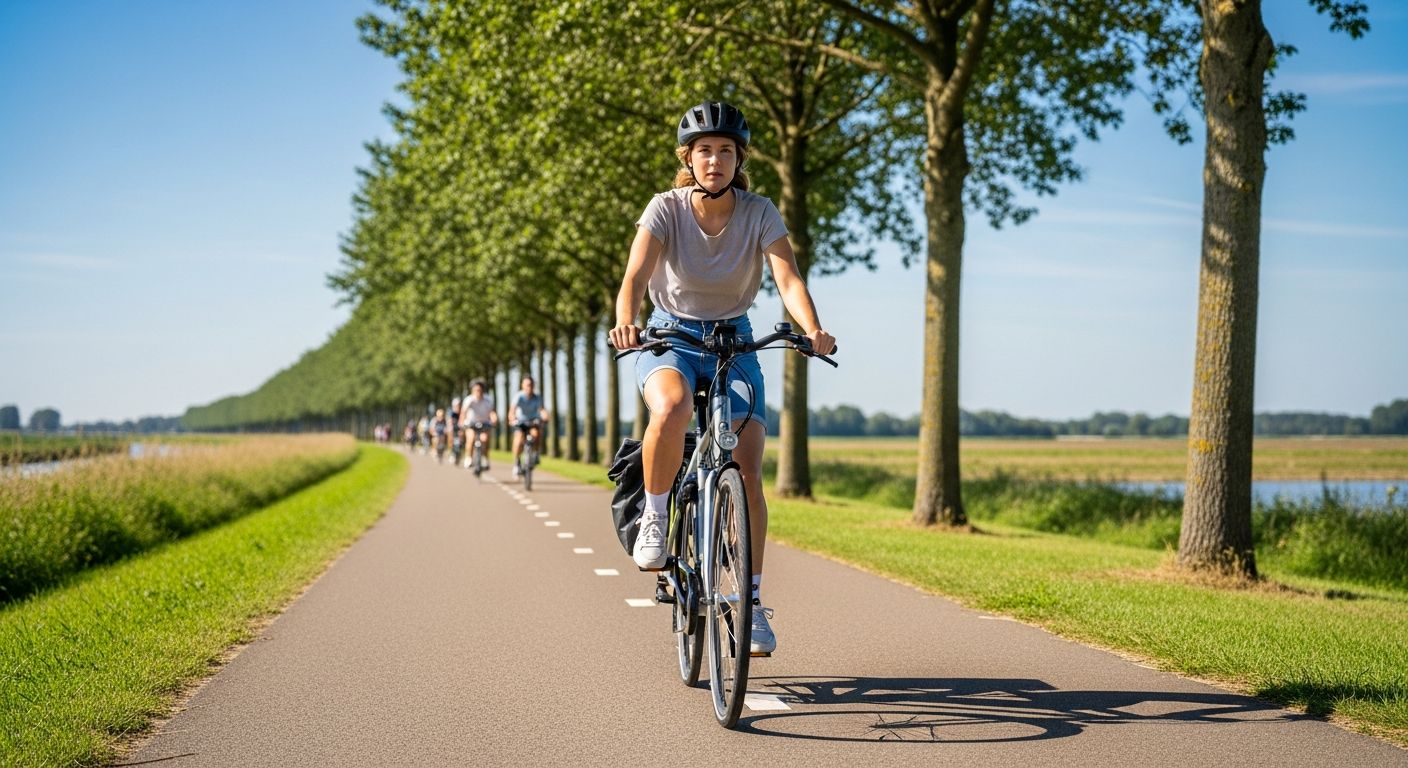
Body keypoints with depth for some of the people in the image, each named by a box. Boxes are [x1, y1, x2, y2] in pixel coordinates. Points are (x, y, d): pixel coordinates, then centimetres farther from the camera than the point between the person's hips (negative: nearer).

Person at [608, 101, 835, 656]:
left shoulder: (760, 214, -10)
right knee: (672, 408, -38)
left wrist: (812, 329, -42)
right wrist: (625, 322, -47)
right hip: (670, 338, -1)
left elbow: (787, 277, -22)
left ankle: (752, 600, 0)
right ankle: (654, 517, -13)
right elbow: (635, 275, -25)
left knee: (747, 475, -12)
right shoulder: (666, 208, -12)